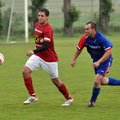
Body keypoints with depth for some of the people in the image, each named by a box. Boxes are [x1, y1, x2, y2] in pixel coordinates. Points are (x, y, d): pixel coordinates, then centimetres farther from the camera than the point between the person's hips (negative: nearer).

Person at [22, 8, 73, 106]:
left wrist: (34, 51, -46)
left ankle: (69, 98, 24)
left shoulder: (48, 29, -22)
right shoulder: (37, 25, 5)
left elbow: (46, 46, -33)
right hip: (38, 56, 7)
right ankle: (33, 96, -6)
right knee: (25, 71, -12)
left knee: (55, 80, 3)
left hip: (50, 58, -7)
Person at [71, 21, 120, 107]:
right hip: (96, 61, 7)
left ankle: (92, 101, 4)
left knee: (97, 81, -15)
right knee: (102, 81, 18)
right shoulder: (85, 38, -14)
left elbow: (109, 52, -32)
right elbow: (79, 49, 2)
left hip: (105, 60, -7)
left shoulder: (101, 38, -31)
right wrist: (74, 60, 5)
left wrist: (98, 62, -37)